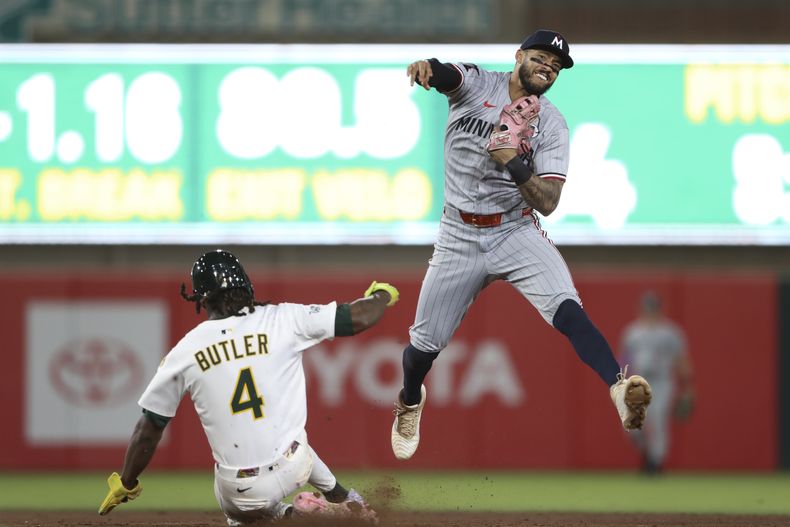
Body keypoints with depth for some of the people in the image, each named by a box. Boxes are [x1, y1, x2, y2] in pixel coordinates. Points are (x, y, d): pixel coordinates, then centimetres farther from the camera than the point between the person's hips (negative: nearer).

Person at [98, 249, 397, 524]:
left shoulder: (184, 353, -5)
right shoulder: (282, 320, -8)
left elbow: (149, 429, 1)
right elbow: (359, 318, -4)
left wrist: (125, 485, 16)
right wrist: (381, 296, 20)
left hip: (241, 492, -3)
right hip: (294, 470, 3)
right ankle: (342, 500, 30)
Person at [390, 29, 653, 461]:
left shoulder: (551, 125, -2)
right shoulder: (475, 84, -3)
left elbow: (548, 202, -9)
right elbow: (443, 75, -27)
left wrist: (516, 165, -28)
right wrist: (426, 67, -51)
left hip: (516, 232, 0)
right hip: (459, 238, 1)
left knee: (566, 308, -27)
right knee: (425, 343, 6)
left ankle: (620, 389, -43)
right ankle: (410, 401, 39)